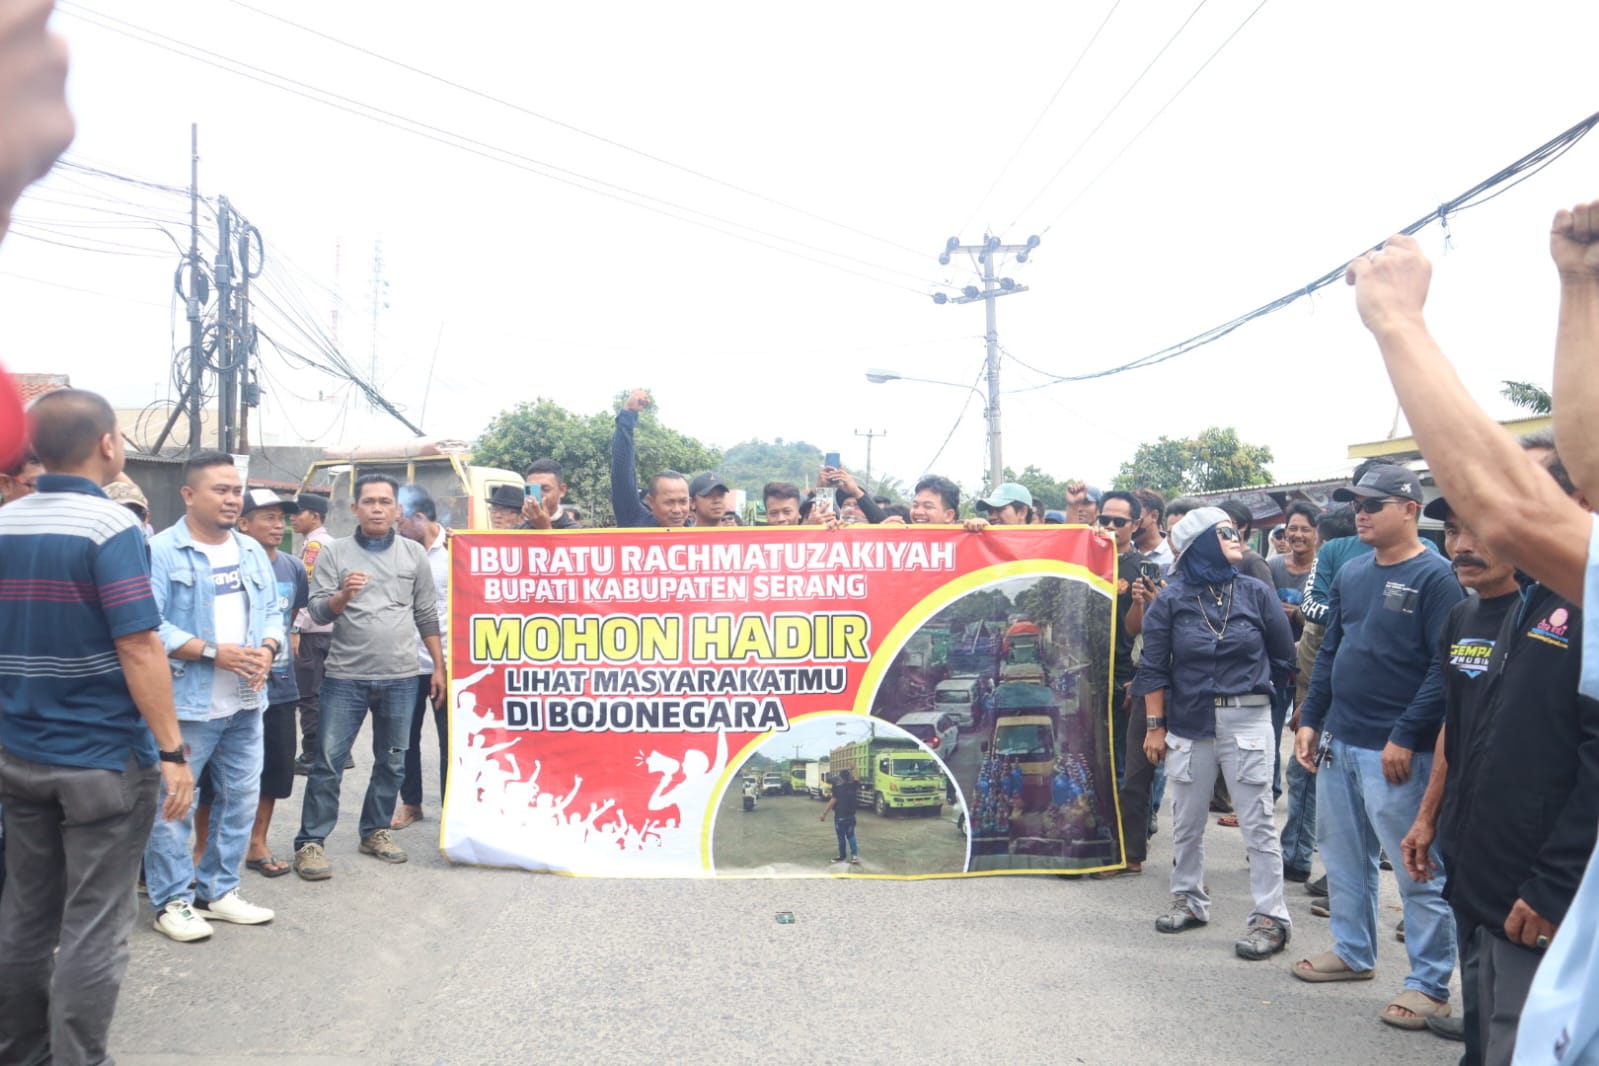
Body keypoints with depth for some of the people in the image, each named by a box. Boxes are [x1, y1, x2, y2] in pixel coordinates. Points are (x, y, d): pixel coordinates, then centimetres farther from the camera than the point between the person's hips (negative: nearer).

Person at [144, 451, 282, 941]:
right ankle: (172, 900, 16)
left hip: (246, 703, 7)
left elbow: (272, 611, 14)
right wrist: (214, 652, -20)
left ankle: (218, 891, 27)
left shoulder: (252, 552, 12)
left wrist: (267, 649, -6)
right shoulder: (161, 551, -11)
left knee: (241, 799, 13)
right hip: (187, 703, -7)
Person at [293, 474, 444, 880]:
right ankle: (311, 842, 9)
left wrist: (439, 667, 8)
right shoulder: (333, 553, 1)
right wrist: (343, 594, -25)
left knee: (391, 762, 11)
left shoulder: (414, 554, 6)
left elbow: (427, 616, 10)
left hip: (400, 678, 2)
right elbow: (318, 612, -5)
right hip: (345, 677, -2)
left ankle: (375, 832, 26)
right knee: (328, 761, 0)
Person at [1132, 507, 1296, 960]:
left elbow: (1283, 657, 9)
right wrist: (1156, 727, -1)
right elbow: (1154, 667, 0)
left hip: (1248, 721, -1)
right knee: (1187, 820, 12)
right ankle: (1189, 899, 30)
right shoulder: (1172, 598, -2)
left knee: (1257, 821, 1)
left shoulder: (1256, 592, 0)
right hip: (1189, 722, 1)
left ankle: (1271, 917, 10)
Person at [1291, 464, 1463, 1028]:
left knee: (1418, 867, 1)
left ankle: (1430, 985, 13)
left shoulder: (1435, 576, -10)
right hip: (1339, 742, 8)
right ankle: (1353, 951, 34)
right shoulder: (1350, 573, 10)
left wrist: (1405, 737, -18)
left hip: (1395, 751, -7)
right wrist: (1310, 720, 10)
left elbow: (1445, 666, -16)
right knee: (1343, 854, 18)